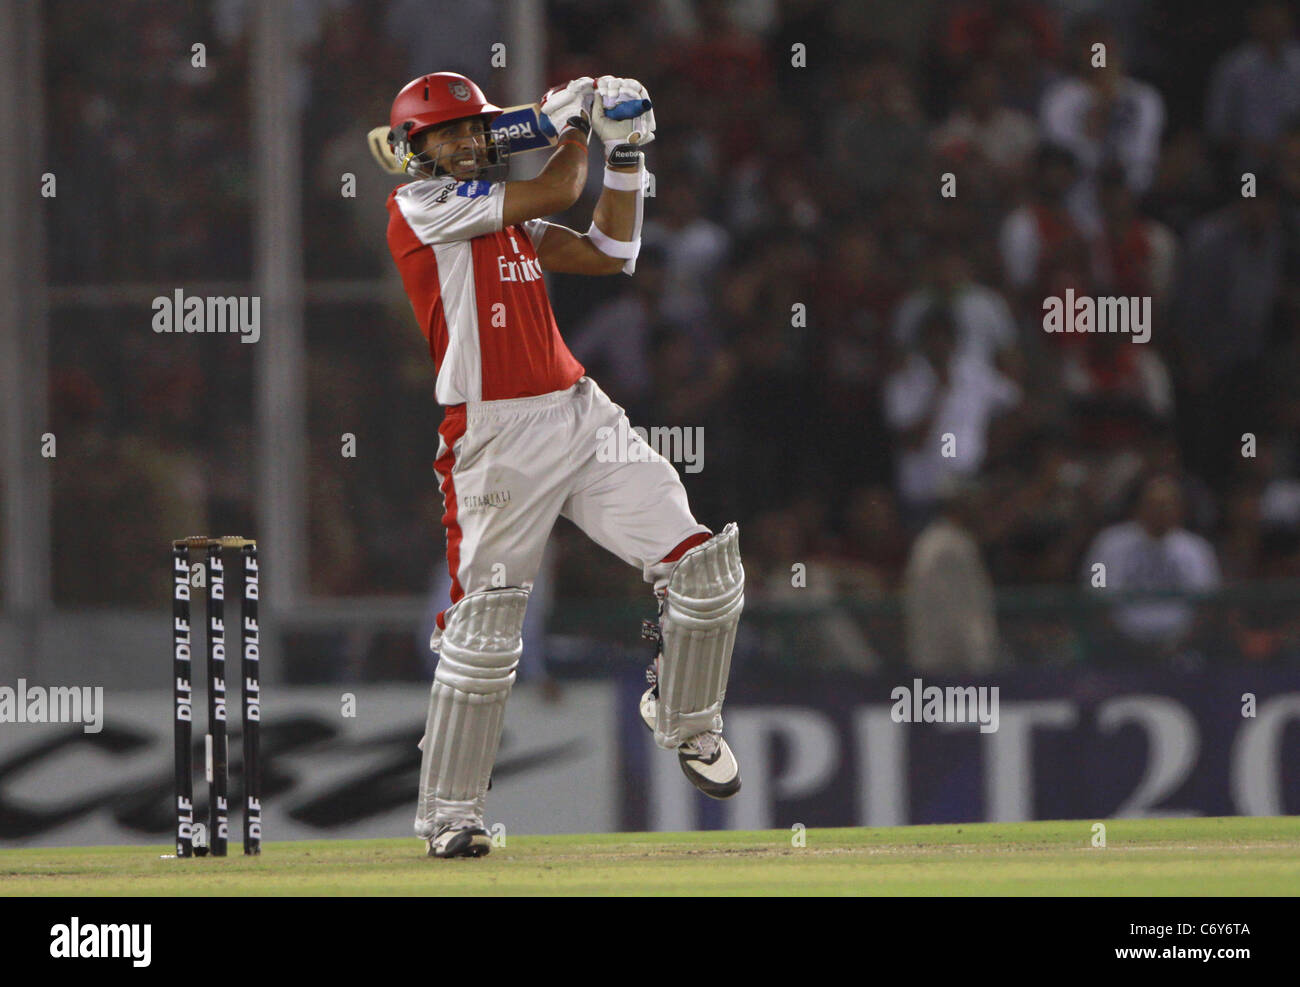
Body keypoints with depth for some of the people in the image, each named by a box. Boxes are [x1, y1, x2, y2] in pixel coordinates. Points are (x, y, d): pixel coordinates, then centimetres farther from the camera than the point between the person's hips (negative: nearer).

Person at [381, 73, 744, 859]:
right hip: (497, 438, -7)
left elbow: (610, 255, 17)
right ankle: (449, 812, 5)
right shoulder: (419, 206, -4)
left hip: (583, 418, 7)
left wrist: (626, 156, 13)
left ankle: (684, 719, 20)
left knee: (706, 568, -4)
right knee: (485, 628, -6)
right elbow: (556, 192, -6)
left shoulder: (505, 219, 20)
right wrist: (574, 122, 12)